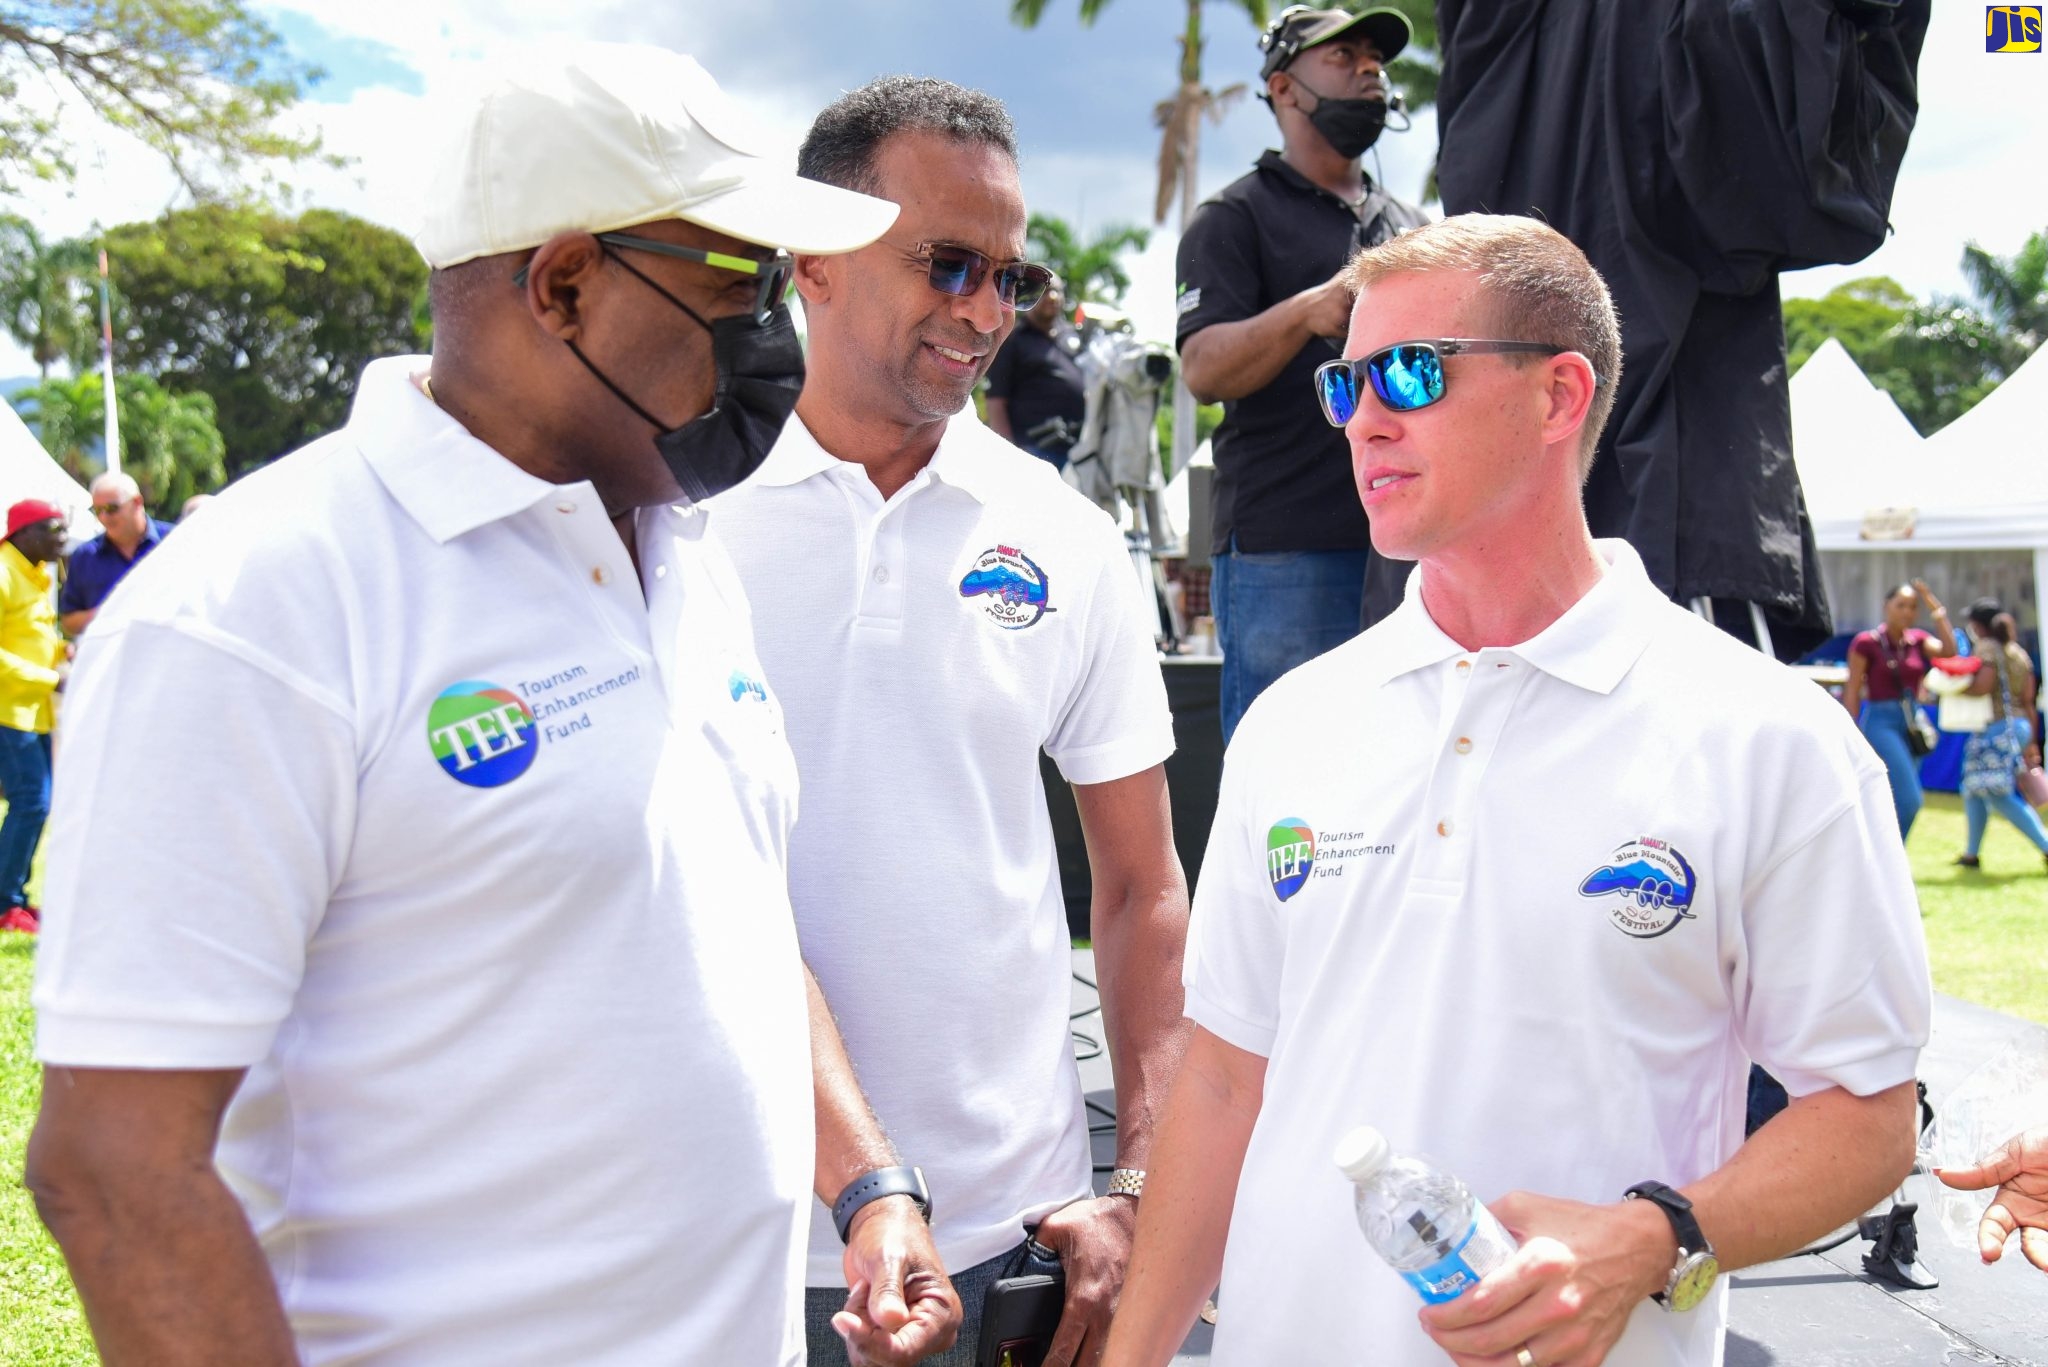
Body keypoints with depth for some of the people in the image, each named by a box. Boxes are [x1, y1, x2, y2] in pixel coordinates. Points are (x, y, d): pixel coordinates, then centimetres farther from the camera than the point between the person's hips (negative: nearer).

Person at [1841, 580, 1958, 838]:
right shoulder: (1866, 642, -5)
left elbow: (1948, 650, -9)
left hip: (1912, 723, 6)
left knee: (1889, 805, 10)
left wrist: (1937, 610, -3)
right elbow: (1852, 691, -5)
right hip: (1881, 723, -6)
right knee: (1909, 800, -17)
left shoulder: (1917, 640, 10)